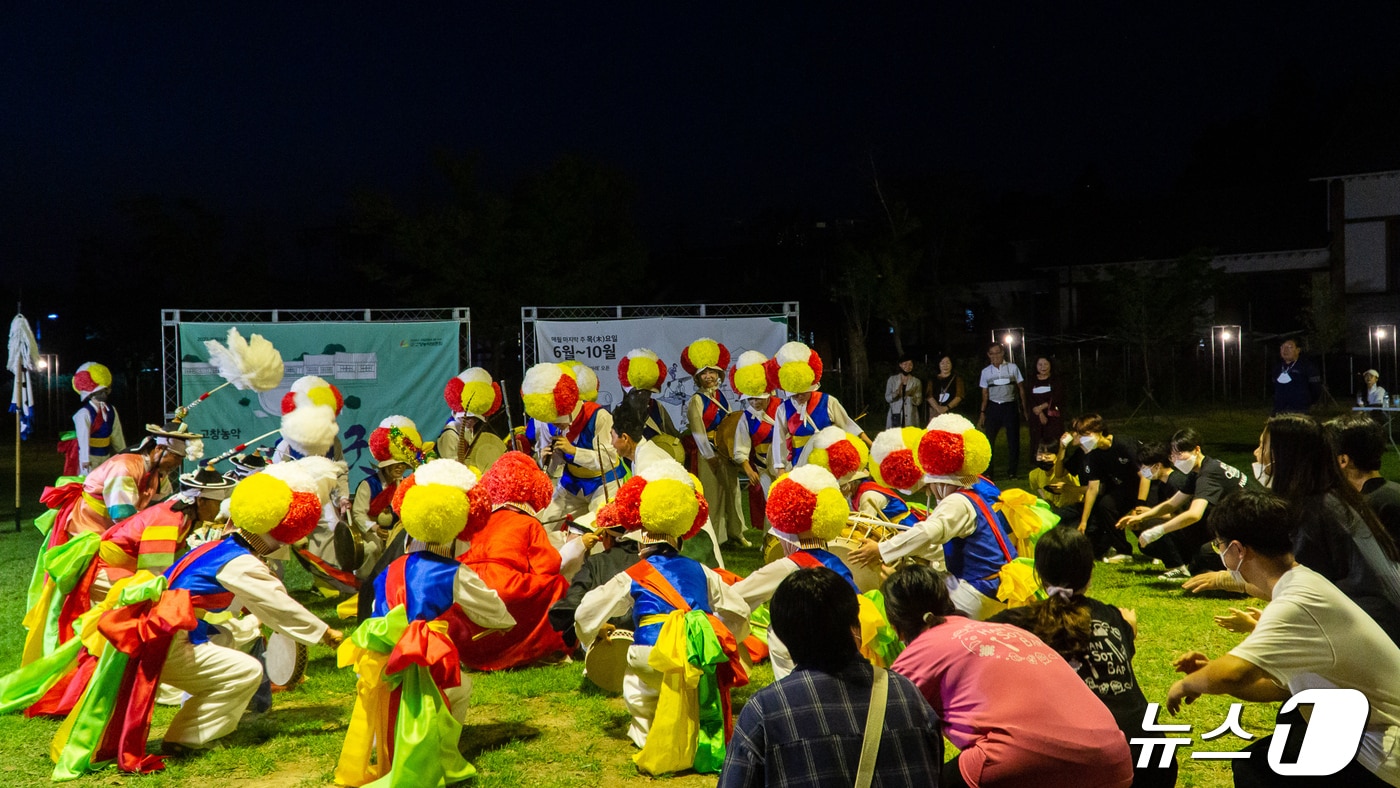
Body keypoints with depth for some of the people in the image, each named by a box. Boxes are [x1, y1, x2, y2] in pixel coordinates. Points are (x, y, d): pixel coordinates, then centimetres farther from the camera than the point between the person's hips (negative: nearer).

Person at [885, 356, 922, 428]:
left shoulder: (916, 381, 7)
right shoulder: (892, 379, 6)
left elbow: (918, 401, 2)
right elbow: (887, 398, 2)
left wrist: (909, 396, -18)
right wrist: (896, 393, -18)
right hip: (895, 416, 0)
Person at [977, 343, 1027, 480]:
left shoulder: (1012, 368, 2)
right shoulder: (986, 371, 6)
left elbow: (1021, 389, 6)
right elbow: (985, 394, 8)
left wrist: (1024, 409, 3)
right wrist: (982, 413, 3)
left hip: (1010, 407, -1)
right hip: (993, 407, 1)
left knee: (1013, 440, 3)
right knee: (989, 440, -4)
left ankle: (1011, 472, 13)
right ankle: (988, 472, 2)